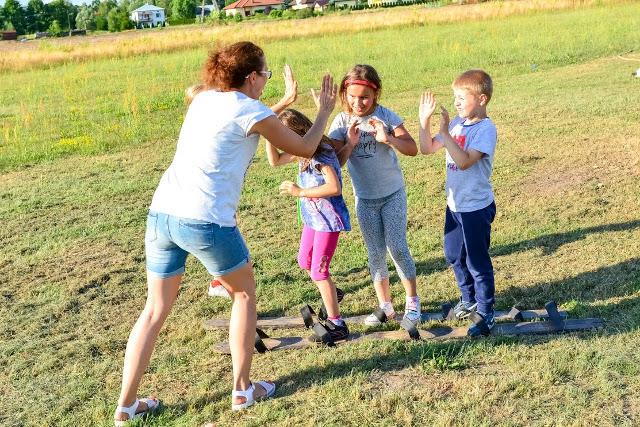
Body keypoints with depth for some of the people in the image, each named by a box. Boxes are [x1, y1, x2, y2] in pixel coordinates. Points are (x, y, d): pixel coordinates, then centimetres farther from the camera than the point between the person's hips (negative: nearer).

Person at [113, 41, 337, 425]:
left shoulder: (204, 99, 18)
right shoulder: (252, 111, -2)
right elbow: (305, 149, 10)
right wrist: (325, 111, 24)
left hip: (162, 213, 7)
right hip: (205, 220, -6)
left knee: (156, 310, 17)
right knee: (245, 293, 18)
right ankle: (243, 389, 25)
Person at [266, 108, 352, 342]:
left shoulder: (321, 154, -25)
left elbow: (335, 187, -34)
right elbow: (275, 160, 13)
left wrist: (300, 191, -28)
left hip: (328, 219, -10)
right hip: (313, 216, 10)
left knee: (318, 271, -6)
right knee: (304, 261, 24)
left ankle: (336, 324, 4)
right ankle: (331, 295, 46)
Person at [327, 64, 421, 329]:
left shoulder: (386, 116, -10)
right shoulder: (342, 122, -7)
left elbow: (412, 149, -14)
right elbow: (336, 162, -11)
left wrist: (388, 138, -30)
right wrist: (350, 143, -26)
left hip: (392, 193, -2)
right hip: (364, 198, 2)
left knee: (397, 247, -7)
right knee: (375, 253, 8)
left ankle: (412, 301, 11)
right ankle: (385, 306, 21)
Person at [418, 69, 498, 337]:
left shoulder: (486, 129, -19)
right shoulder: (457, 124, 3)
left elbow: (464, 161, -31)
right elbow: (427, 148, 7)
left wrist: (445, 132, -30)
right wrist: (424, 119, -4)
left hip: (476, 207, -8)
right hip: (454, 204, 8)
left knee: (477, 263, 2)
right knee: (454, 256, 22)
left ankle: (486, 314, 18)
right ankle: (469, 299, 42)